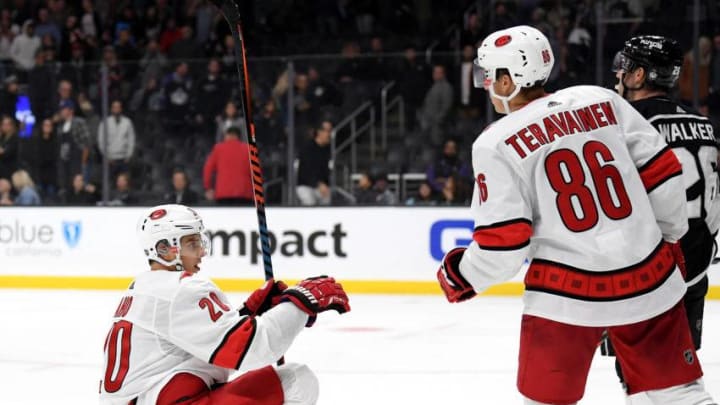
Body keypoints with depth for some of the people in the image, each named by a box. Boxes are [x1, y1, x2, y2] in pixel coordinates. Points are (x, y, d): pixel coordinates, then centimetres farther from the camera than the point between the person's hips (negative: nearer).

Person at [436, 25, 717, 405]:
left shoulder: (498, 143, -7)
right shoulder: (602, 101, 3)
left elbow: (503, 245, -9)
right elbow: (662, 174, 6)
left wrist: (459, 276, 9)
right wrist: (668, 237, 22)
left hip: (567, 295, -3)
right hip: (649, 278, 3)